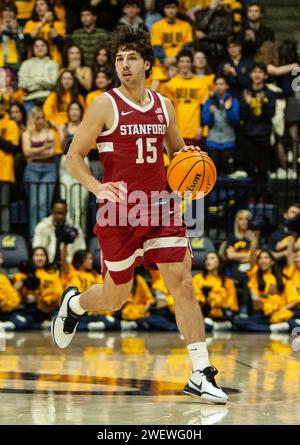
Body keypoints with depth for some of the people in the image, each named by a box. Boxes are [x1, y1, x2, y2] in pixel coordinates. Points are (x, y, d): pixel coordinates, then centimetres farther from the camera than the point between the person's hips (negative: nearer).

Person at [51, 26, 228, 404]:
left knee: (183, 284, -8)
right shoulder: (105, 105, -5)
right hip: (119, 214, -3)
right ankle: (73, 304, 44)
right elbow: (73, 157, -4)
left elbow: (177, 150, 24)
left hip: (160, 209, 3)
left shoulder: (163, 106, 9)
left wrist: (187, 155, 0)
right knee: (115, 297, 8)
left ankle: (201, 376, -7)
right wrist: (97, 188, -20)